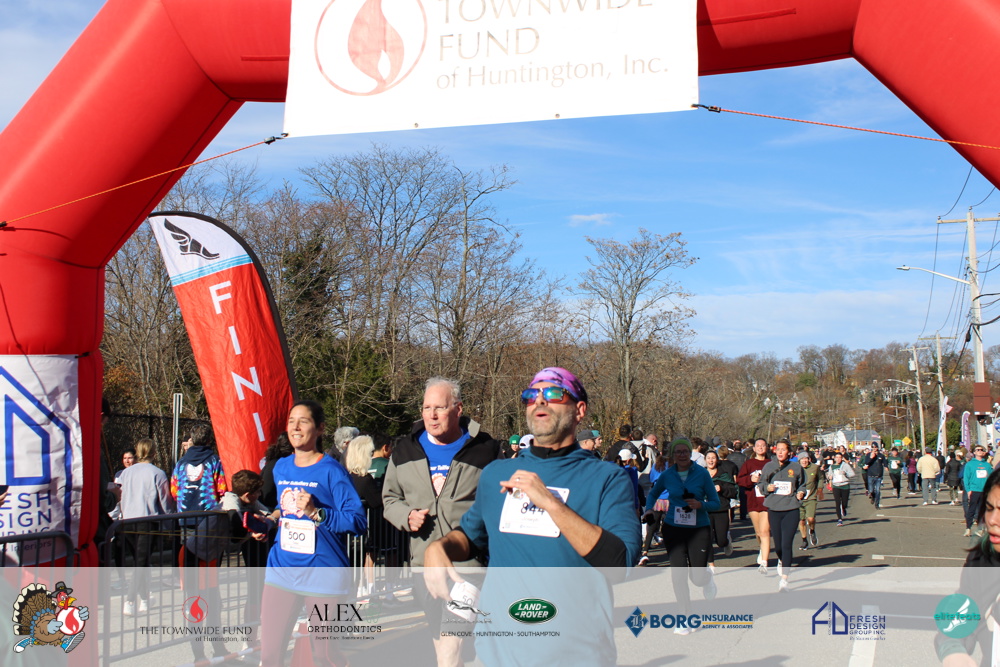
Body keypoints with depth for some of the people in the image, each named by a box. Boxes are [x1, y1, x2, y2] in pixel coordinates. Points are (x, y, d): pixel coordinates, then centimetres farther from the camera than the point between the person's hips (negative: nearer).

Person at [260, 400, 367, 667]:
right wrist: (271, 518, 10)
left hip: (322, 572, -5)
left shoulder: (331, 471, -8)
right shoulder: (280, 467, 11)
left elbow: (358, 521, -15)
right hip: (282, 569, 5)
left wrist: (316, 513, -25)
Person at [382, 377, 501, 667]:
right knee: (439, 637, 17)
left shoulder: (486, 449, -2)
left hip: (470, 564, -5)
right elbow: (390, 498, 20)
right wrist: (406, 517, 0)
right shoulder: (405, 451, 10)